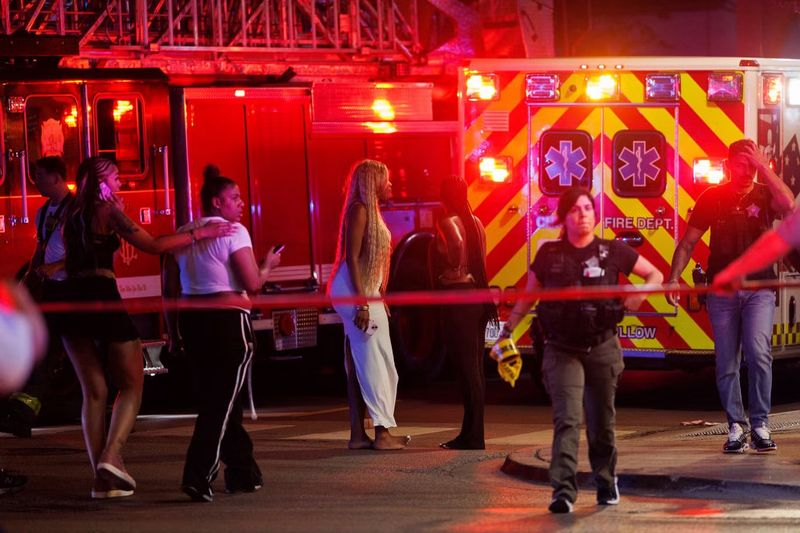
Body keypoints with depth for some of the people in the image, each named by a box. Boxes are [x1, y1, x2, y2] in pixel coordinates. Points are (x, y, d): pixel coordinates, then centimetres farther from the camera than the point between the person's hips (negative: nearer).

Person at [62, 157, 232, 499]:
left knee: (94, 392, 10)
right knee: (131, 385, 5)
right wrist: (199, 234, -7)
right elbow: (152, 245, -11)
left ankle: (101, 477, 5)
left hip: (72, 302, 6)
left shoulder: (73, 216, 16)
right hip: (102, 299, -6)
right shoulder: (108, 211, -4)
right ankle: (111, 455, -15)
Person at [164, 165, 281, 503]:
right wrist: (268, 265, 5)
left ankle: (243, 473, 25)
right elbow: (253, 283, -12)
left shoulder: (184, 234, 11)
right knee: (222, 403, -4)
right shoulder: (233, 232, -9)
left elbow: (173, 288, 15)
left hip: (191, 320, 7)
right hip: (228, 320, -7)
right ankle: (198, 478, -14)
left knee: (214, 398, 16)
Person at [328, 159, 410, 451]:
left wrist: (376, 298, 19)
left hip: (366, 293, 10)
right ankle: (383, 432, -11)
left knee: (359, 364, 8)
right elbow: (352, 258, -18)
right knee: (374, 361, -10)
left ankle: (358, 434, 9)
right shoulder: (360, 210, -12)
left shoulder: (370, 210, 17)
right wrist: (362, 303, -23)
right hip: (356, 292, -10)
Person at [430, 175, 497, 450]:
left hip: (457, 295, -8)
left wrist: (451, 270, -13)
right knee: (474, 368, 11)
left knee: (466, 368, -6)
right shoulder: (475, 222, 12)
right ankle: (471, 433, 17)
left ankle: (473, 437, -5)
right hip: (477, 295, 8)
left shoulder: (447, 222, -11)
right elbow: (480, 260, 14)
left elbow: (456, 243, -30)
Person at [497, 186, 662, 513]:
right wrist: (508, 330, 6)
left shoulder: (612, 252, 0)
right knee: (567, 419, -15)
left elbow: (655, 274, 9)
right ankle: (563, 490, -22)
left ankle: (606, 483, 33)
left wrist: (640, 293, -9)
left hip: (602, 348, 1)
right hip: (562, 349, -1)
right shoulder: (549, 254, 2)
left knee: (601, 422, 11)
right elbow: (528, 296, 11)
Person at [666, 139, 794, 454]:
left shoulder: (765, 195, 0)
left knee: (758, 352, -18)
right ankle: (737, 427, 12)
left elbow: (788, 204, -24)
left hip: (759, 289, -1)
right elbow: (688, 242, 4)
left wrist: (763, 167, -21)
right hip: (722, 291, 2)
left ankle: (760, 425, -10)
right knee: (727, 363, 3)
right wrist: (674, 277, -9)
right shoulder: (713, 198, 2)